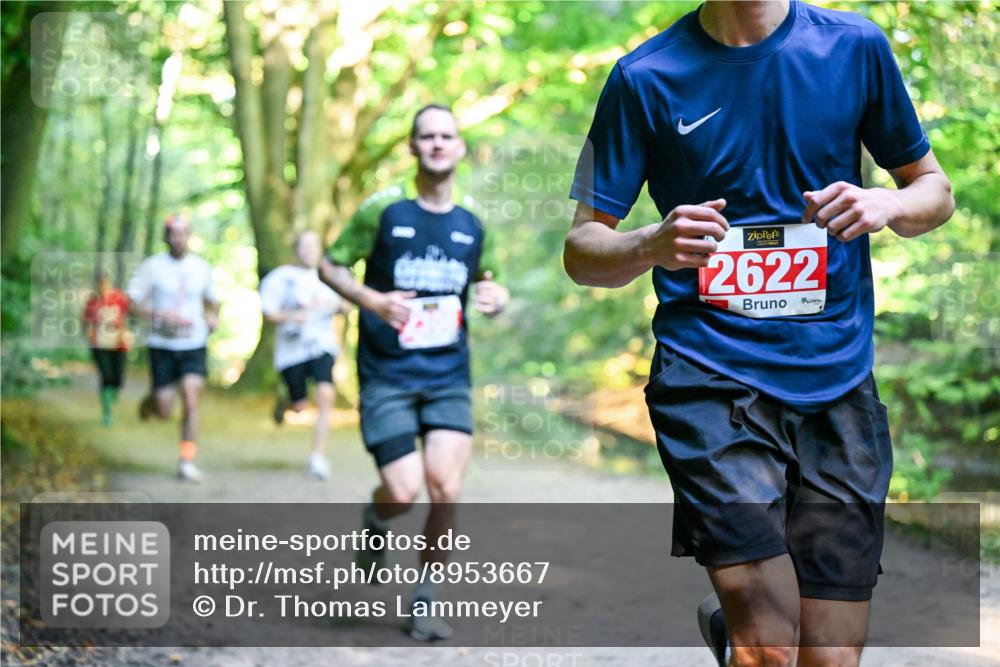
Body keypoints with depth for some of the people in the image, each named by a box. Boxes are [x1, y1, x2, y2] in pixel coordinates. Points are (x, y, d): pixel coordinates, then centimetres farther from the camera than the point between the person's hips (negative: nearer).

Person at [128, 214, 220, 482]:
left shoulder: (202, 267, 5)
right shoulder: (152, 266, -5)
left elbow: (212, 299, 21)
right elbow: (133, 301, -8)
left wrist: (213, 316, -1)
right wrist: (163, 316, -22)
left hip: (194, 345, 2)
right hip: (162, 345, -1)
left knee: (191, 401, -14)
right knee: (164, 412, 1)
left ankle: (186, 461, -5)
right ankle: (151, 401, 39)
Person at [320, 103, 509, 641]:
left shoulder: (472, 225, 7)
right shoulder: (383, 211, -3)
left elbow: (488, 279, 23)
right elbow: (329, 266, 3)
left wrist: (495, 297, -2)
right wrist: (371, 300, -16)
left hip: (448, 375, 3)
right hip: (387, 375, -2)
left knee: (445, 489, -11)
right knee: (404, 492, -10)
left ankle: (425, 601, 8)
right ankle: (374, 521, 29)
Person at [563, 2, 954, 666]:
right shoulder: (644, 77, 2)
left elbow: (935, 190, 16)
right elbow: (582, 250, 3)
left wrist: (886, 205, -7)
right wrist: (654, 245, -19)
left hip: (837, 381, 2)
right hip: (710, 374, -2)